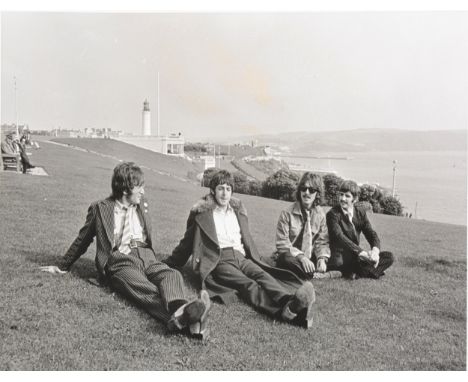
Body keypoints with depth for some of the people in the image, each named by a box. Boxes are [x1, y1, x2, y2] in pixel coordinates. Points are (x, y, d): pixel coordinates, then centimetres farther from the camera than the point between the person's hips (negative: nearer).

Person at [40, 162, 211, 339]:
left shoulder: (142, 205, 21)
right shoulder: (100, 208, 8)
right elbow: (82, 240, 20)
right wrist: (62, 266, 25)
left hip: (146, 256, 5)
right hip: (119, 261, -4)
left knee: (172, 275, -31)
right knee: (145, 290, -36)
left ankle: (180, 310, -62)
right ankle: (183, 317, -65)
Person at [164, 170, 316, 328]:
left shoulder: (238, 210, 23)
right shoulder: (202, 212, 10)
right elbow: (187, 243, 17)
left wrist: (257, 260, 26)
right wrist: (168, 264, 18)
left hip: (241, 257, 4)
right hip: (218, 260, -4)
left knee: (262, 275, -30)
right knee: (248, 285, -34)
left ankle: (291, 302, -59)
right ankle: (286, 312, -61)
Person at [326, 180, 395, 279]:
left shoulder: (361, 213, 8)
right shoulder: (333, 214, -9)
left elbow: (371, 234, -1)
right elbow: (340, 237, -24)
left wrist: (375, 250, -25)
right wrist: (362, 253, -35)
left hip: (356, 256, 6)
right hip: (339, 255, -6)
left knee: (389, 257, -8)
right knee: (337, 261, -41)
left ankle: (357, 273, -24)